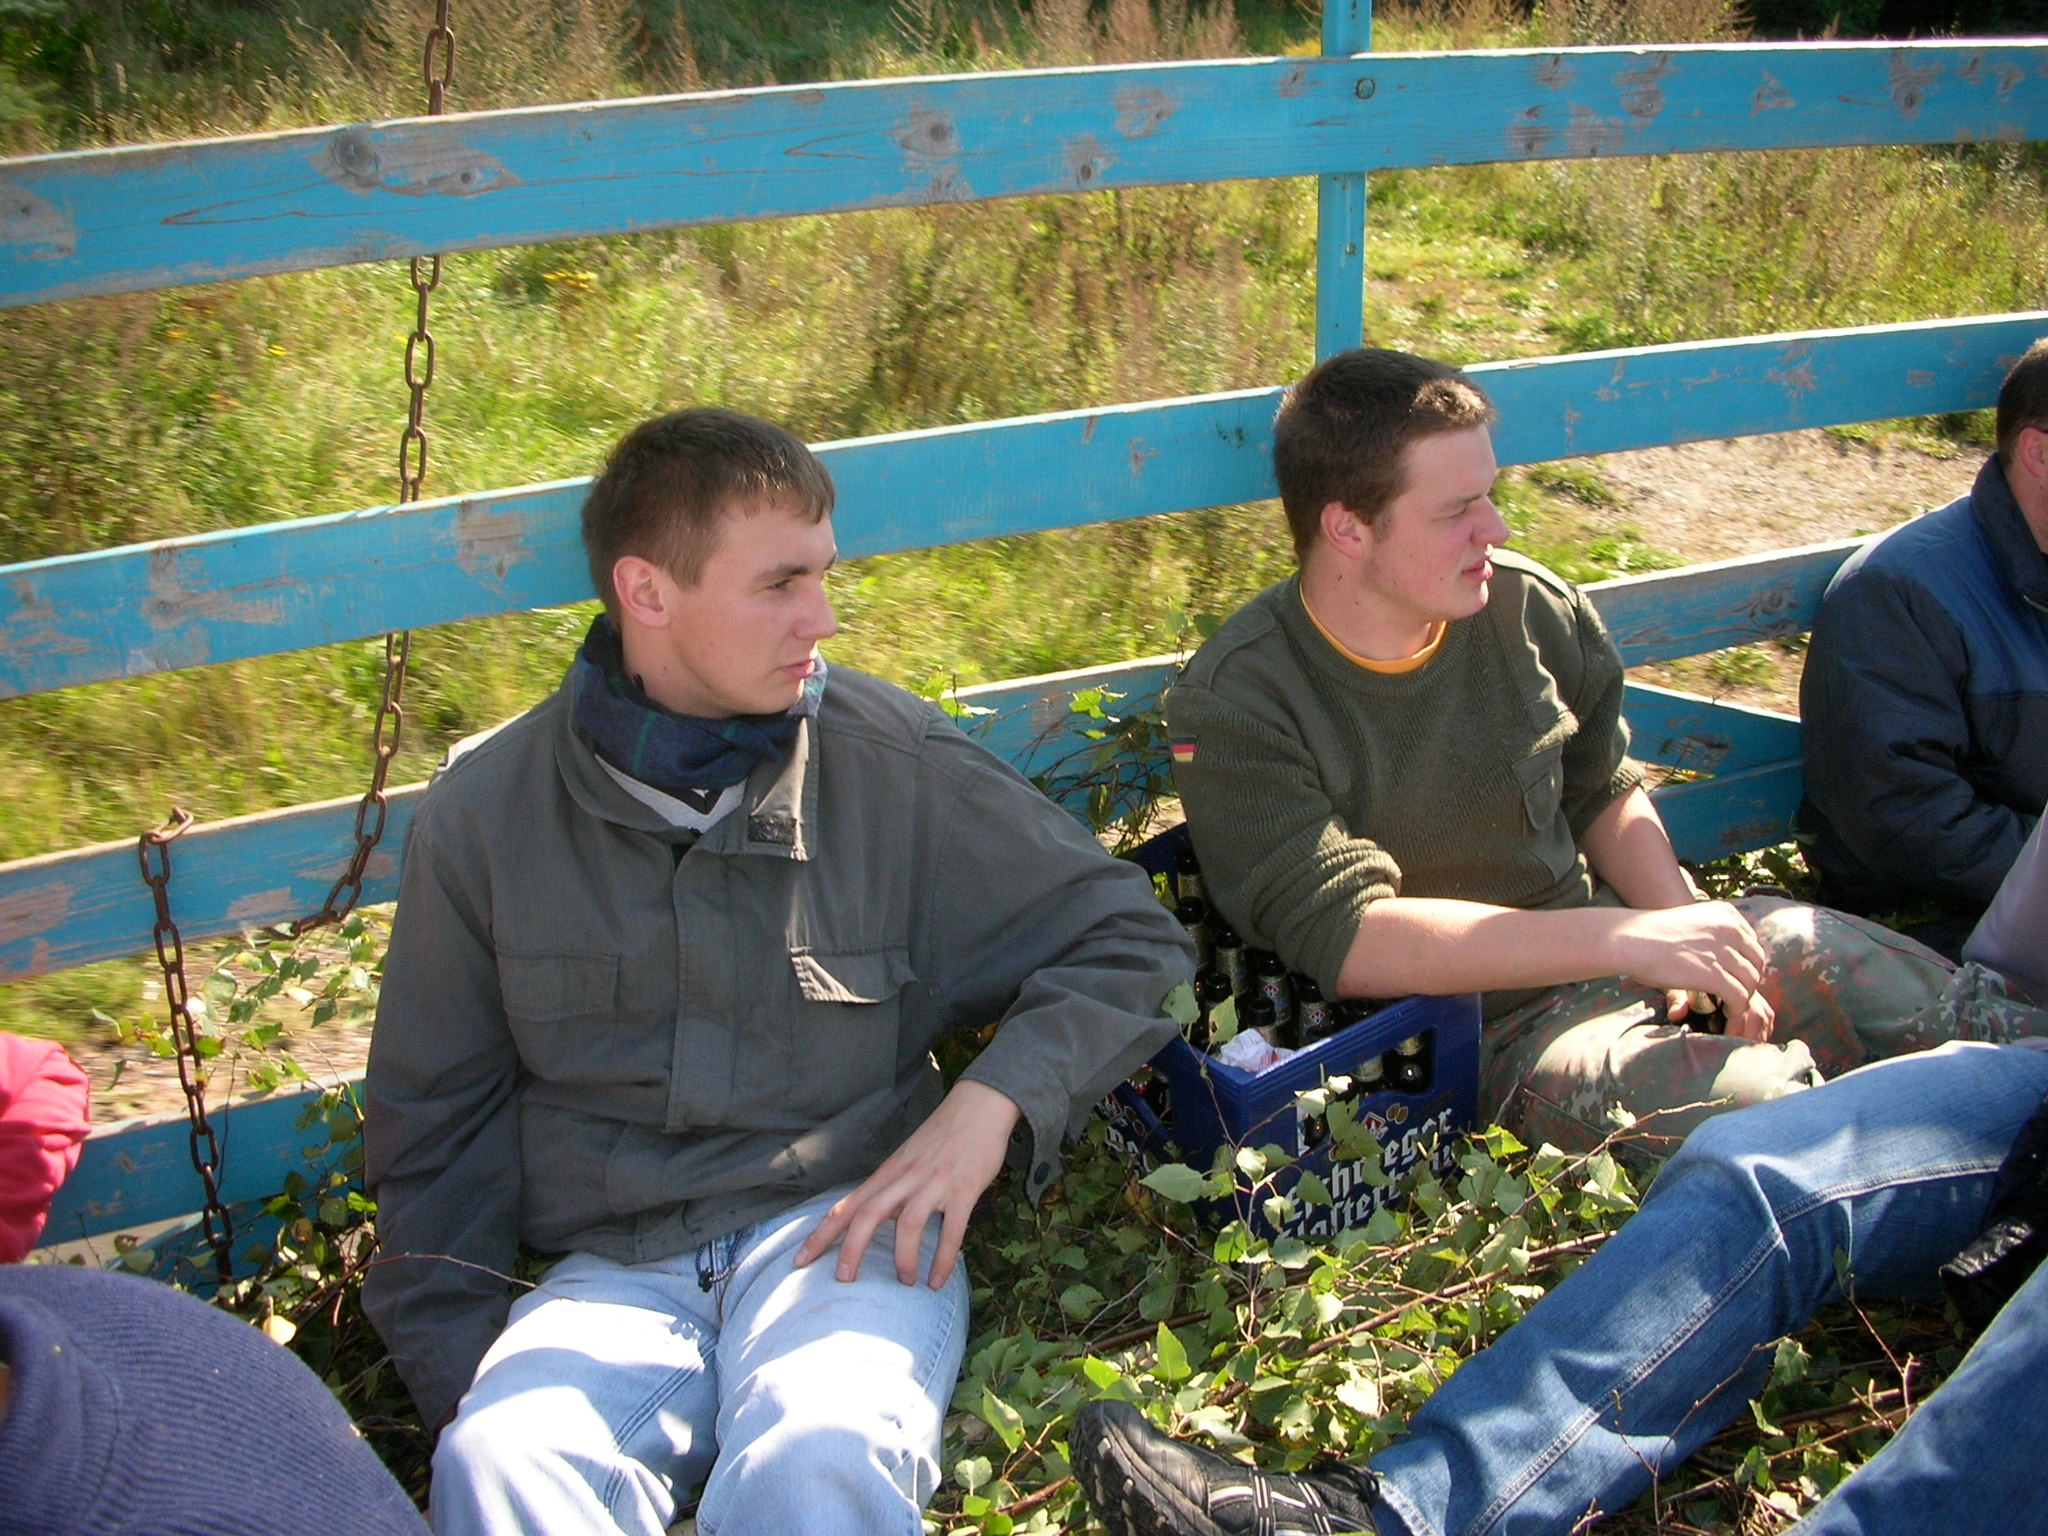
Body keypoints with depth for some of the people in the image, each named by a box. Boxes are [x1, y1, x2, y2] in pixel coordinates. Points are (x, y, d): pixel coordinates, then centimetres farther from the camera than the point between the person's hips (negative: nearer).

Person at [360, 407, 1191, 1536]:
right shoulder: (484, 813, 5)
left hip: (844, 1224, 0)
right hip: (614, 1270, 1)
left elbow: (1129, 942, 8)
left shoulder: (892, 759, 2)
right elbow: (435, 1123, 14)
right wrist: (457, 1366, 3)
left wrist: (990, 1103, -9)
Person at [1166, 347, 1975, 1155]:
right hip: (1479, 1029, -6)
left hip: (1607, 931, 6)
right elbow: (1347, 942, -26)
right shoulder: (1235, 705, -17)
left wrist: (1683, 928, -4)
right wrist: (1627, 940, -29)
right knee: (1752, 1101, -31)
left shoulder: (1529, 606, -1)